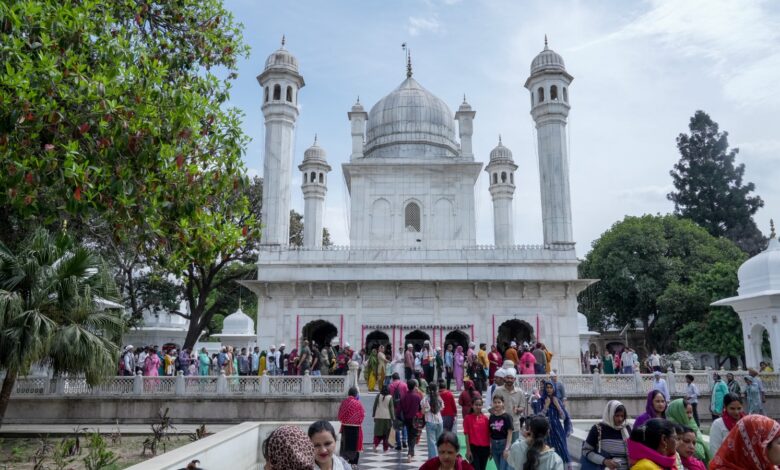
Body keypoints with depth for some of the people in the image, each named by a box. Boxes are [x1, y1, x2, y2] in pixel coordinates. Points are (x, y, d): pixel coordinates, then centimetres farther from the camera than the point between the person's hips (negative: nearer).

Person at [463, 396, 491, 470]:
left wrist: (490, 449, 5)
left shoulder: (486, 418, 3)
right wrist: (468, 450, -8)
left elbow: (489, 434, 6)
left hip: (485, 448, 3)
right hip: (474, 448, -3)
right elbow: (467, 435, -5)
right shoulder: (468, 418, -6)